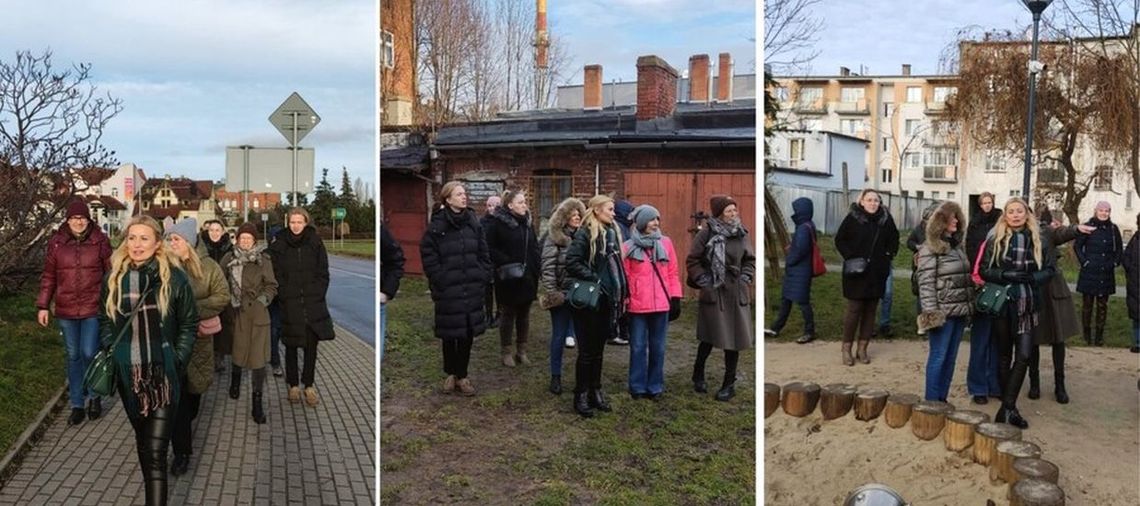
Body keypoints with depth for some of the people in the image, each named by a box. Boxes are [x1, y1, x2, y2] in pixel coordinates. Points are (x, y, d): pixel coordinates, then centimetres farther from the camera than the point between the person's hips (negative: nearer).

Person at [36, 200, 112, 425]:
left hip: (93, 308, -2)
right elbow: (48, 277, 8)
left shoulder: (100, 241, -3)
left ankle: (94, 396, 21)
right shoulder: (56, 242, 2)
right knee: (73, 356, 10)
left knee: (90, 354, -4)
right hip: (66, 310, 2)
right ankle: (77, 404, 21)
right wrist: (43, 306, 6)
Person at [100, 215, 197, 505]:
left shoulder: (173, 277, -7)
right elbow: (105, 321, 15)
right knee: (142, 438, 20)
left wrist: (177, 362, -6)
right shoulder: (115, 278, 4)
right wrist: (111, 356, 4)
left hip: (163, 373, -4)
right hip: (128, 373, 4)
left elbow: (189, 325, 0)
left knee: (155, 450, -9)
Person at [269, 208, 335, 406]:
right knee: (291, 346, 6)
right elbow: (276, 275, 2)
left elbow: (323, 273, 4)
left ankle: (309, 385, 14)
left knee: (311, 345, 3)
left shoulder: (315, 243, 3)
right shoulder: (278, 245, 1)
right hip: (290, 306, -1)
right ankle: (293, 385, 18)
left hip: (313, 303, 1)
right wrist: (285, 296, -7)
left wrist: (317, 296, -3)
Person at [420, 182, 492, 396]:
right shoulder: (437, 225, -7)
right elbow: (428, 254, -6)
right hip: (448, 290, -4)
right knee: (449, 333, 7)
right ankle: (450, 374, 24)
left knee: (468, 332, 7)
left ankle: (462, 375, 20)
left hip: (472, 289, 4)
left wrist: (483, 277, 3)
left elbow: (483, 253, 10)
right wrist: (439, 280, -9)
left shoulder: (473, 222, 7)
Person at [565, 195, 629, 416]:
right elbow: (572, 262, -18)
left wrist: (621, 293, 10)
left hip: (607, 301, 7)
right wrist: (595, 279, -19)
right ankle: (581, 396, 12)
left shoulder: (613, 233, 11)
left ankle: (595, 391, 25)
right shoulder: (585, 234, -11)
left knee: (598, 349, 15)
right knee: (587, 350, 1)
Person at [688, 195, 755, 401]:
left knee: (734, 338, 4)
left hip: (737, 294, 4)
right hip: (713, 293, -4)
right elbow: (692, 261, -2)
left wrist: (746, 278, 4)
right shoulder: (707, 233, -6)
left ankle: (729, 383, 17)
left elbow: (750, 260, 17)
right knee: (709, 337, 3)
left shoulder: (742, 234, 6)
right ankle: (698, 375, 28)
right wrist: (703, 280, -7)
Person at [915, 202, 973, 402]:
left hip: (960, 310, 7)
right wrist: (930, 312, -19)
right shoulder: (930, 248, -8)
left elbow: (966, 277, 18)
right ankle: (931, 401, 5)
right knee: (938, 356, -2)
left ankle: (942, 399, 18)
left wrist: (970, 306, 12)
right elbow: (926, 282, -13)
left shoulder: (958, 244, 14)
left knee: (951, 357, 10)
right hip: (943, 310, -7)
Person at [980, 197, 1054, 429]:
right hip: (1002, 303, 0)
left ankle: (1007, 407, -4)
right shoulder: (996, 240, 2)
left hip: (1028, 304, 0)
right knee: (1004, 355, 8)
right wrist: (1006, 275, -16)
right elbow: (985, 270, 1)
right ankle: (1009, 406, 19)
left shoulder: (1039, 240, 4)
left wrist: (1031, 277, -14)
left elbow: (1049, 269, 6)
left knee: (1023, 355, -9)